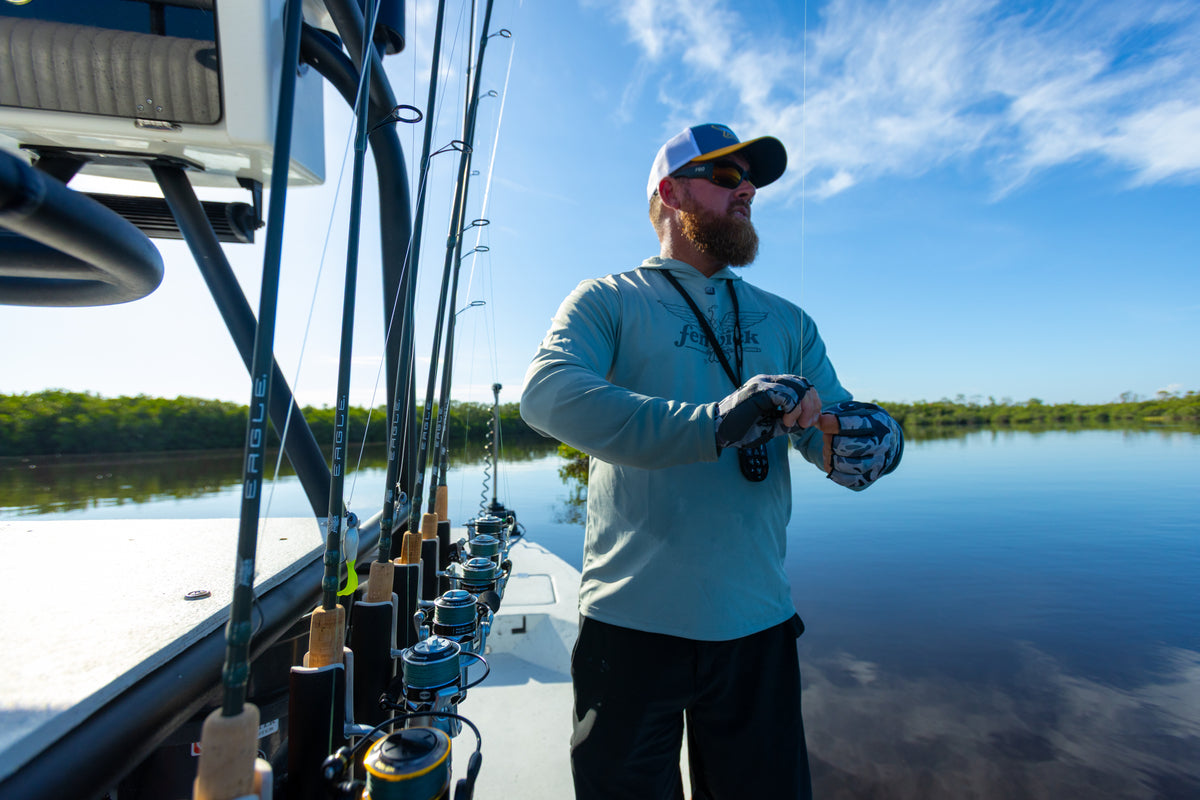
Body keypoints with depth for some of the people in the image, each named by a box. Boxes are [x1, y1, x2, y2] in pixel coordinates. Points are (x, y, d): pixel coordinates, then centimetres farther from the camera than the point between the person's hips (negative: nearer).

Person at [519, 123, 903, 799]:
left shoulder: (788, 323, 14)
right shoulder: (607, 301, 0)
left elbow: (836, 434, 7)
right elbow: (547, 392, -20)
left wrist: (863, 441, -18)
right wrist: (714, 424, -29)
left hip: (758, 624, 4)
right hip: (632, 621, -3)